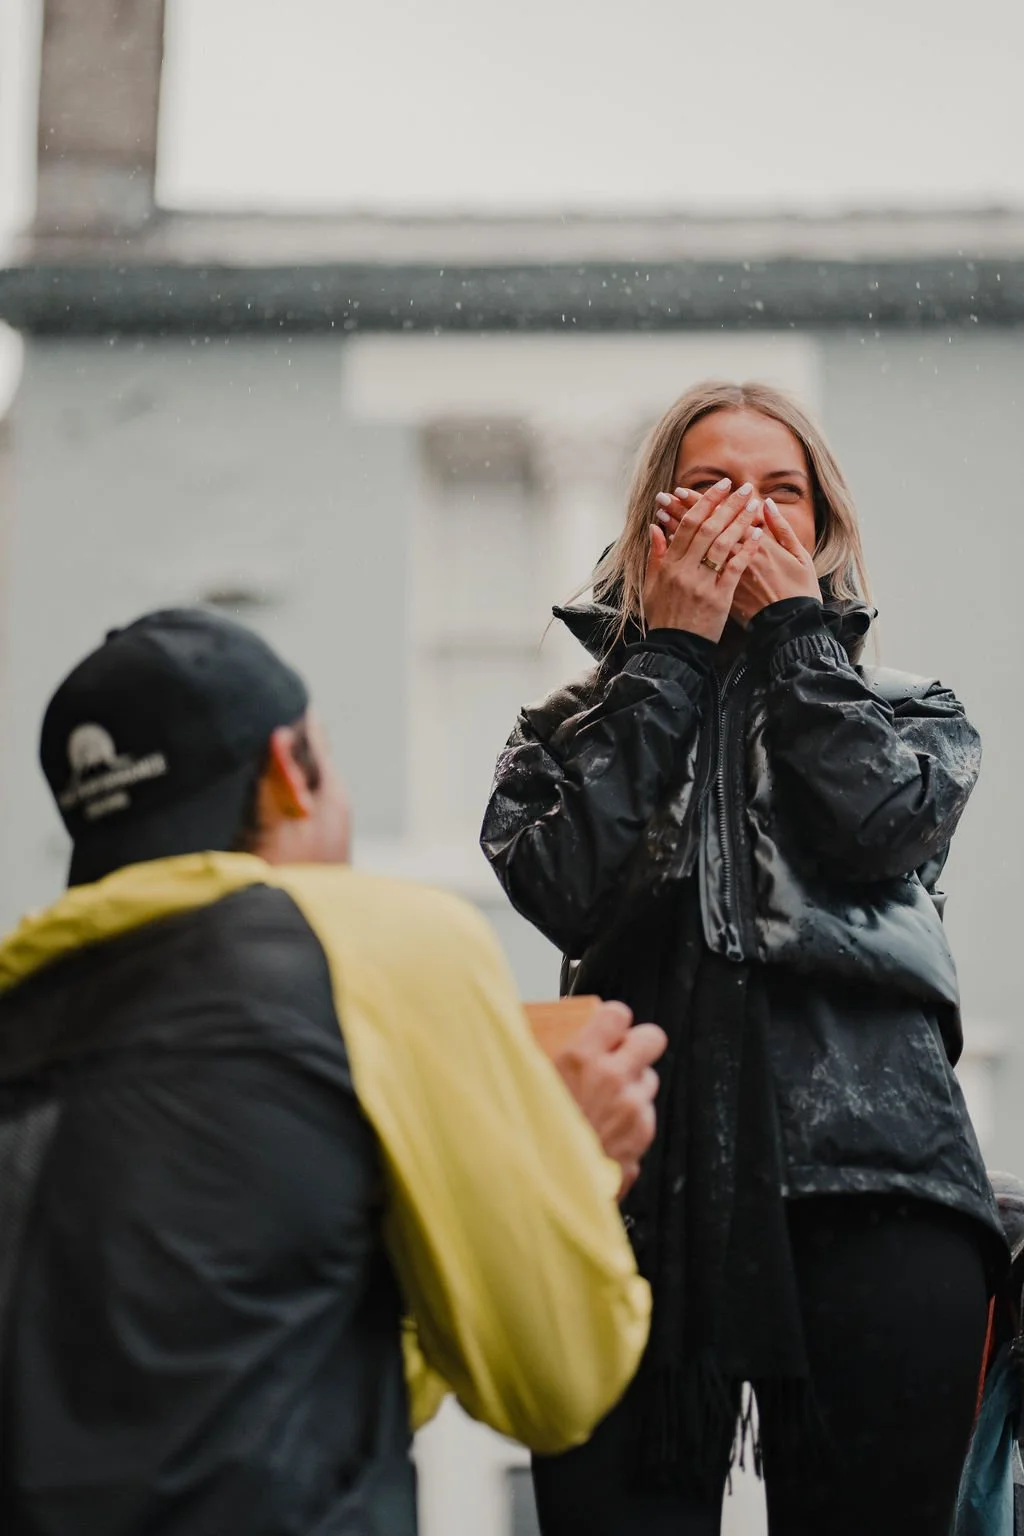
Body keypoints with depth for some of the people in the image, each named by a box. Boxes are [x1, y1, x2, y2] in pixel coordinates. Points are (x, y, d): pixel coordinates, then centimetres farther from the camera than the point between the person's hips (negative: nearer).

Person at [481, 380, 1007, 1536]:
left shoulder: (909, 711, 21)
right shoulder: (571, 733, 20)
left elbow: (881, 822, -3)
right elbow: (565, 885, -1)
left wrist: (793, 623, 9)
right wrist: (672, 651, 5)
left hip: (869, 1183, 0)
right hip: (642, 1180, 0)